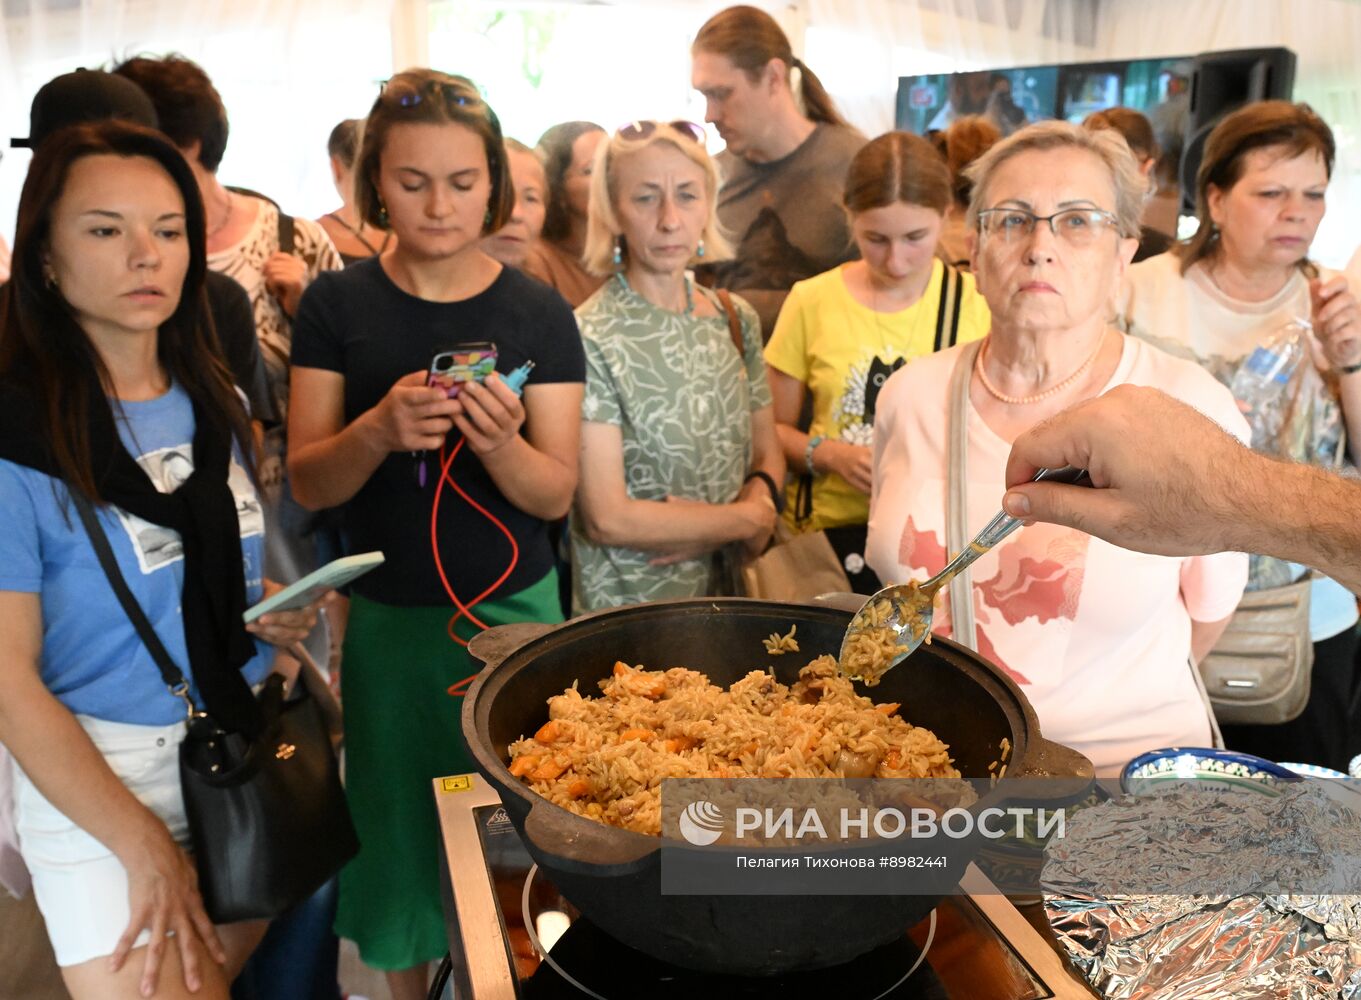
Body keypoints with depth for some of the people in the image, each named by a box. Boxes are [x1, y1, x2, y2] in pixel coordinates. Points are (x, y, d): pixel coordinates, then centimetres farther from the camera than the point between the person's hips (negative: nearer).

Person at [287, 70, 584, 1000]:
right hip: (386, 618, 1)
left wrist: (501, 444, -28)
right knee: (399, 823, 14)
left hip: (514, 610, 0)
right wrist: (378, 432, -26)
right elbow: (308, 483, -5)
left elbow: (556, 495, -7)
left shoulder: (538, 313, -5)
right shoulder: (338, 305, -3)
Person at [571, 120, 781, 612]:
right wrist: (747, 518, -11)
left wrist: (761, 499, -13)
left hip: (733, 590, 5)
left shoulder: (736, 320, 1)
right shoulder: (591, 339, -17)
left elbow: (768, 456, 9)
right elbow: (607, 519, -19)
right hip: (629, 611, -5)